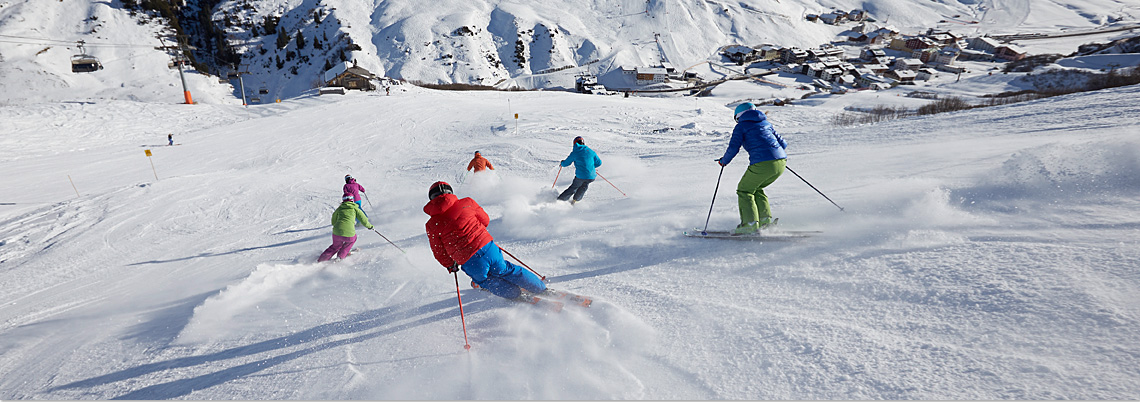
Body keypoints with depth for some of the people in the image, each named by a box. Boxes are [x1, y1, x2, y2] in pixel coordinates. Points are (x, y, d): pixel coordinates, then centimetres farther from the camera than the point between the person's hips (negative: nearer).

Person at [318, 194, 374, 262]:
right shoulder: (355, 209, 10)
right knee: (353, 239, 33)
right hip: (348, 234, -3)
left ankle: (321, 259, 30)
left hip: (336, 233, 3)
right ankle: (341, 256, 30)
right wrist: (370, 226, 26)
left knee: (335, 246, 33)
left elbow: (333, 222, 27)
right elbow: (364, 220, 7)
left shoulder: (339, 208, 18)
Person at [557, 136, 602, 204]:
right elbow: (599, 162, 14)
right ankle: (575, 200, 33)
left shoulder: (574, 153, 1)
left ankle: (559, 199, 21)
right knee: (584, 187, 30)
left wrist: (562, 163, 34)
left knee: (573, 188, 20)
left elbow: (565, 163, 11)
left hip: (580, 176, -2)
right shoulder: (590, 151, 8)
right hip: (591, 176, 2)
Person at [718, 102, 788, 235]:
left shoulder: (741, 126, 7)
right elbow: (783, 143, 26)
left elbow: (733, 148, -2)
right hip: (781, 162, 7)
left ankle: (750, 224, 0)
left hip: (762, 164, -7)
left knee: (744, 190, 11)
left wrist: (724, 161, 15)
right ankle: (765, 219, 16)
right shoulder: (766, 123, 24)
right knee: (756, 189, 25)